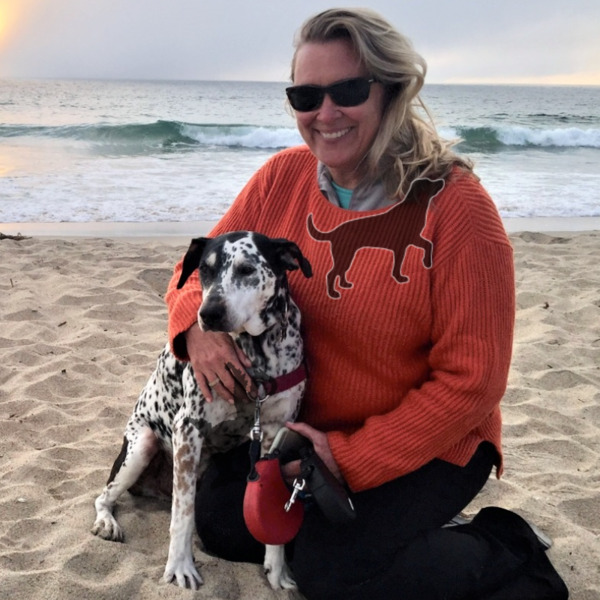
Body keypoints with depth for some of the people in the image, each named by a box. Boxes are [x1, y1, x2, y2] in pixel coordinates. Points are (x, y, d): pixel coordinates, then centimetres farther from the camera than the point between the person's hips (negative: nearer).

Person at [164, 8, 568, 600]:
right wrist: (198, 324, -21)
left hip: (432, 443, -5)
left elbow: (472, 380, -19)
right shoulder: (283, 177, -7)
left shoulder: (456, 206, -21)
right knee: (221, 520, -4)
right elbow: (203, 268, 4)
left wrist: (351, 458, -20)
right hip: (305, 427, 5)